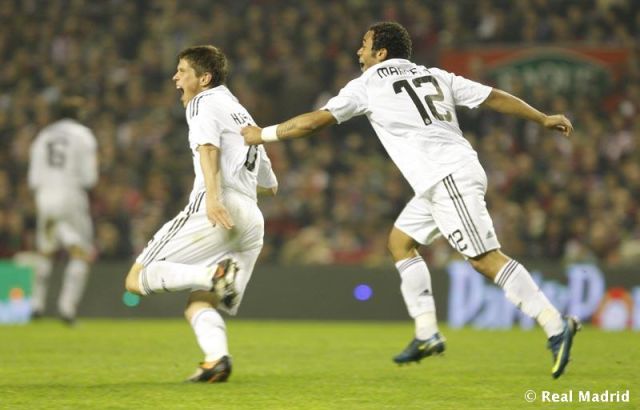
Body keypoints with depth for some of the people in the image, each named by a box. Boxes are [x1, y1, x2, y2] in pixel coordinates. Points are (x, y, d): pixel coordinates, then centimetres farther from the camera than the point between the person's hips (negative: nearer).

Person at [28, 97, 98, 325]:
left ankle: (37, 304, 18)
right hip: (71, 197, -5)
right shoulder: (83, 135, 0)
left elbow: (34, 179, 8)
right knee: (81, 255, -3)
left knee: (46, 252, 20)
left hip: (44, 197, 5)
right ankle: (67, 305, -17)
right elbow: (88, 177, -7)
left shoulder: (42, 137, 13)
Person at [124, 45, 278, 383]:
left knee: (137, 279, -8)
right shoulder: (242, 113, 33)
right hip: (252, 220, 8)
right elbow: (270, 184, 36)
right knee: (198, 306, 6)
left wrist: (213, 195, -29)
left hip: (217, 208, -8)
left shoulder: (204, 102, 8)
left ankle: (216, 274, -28)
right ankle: (217, 358, -24)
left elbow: (208, 145, -14)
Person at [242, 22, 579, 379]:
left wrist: (263, 134, 17)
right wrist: (544, 119, 28)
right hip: (458, 172, 8)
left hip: (446, 179, -8)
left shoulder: (367, 85, 3)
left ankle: (556, 326, -20)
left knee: (486, 258, -12)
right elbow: (494, 97, 18)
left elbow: (314, 121, 5)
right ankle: (427, 333, 14)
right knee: (401, 241, 18)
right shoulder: (433, 75, 19)